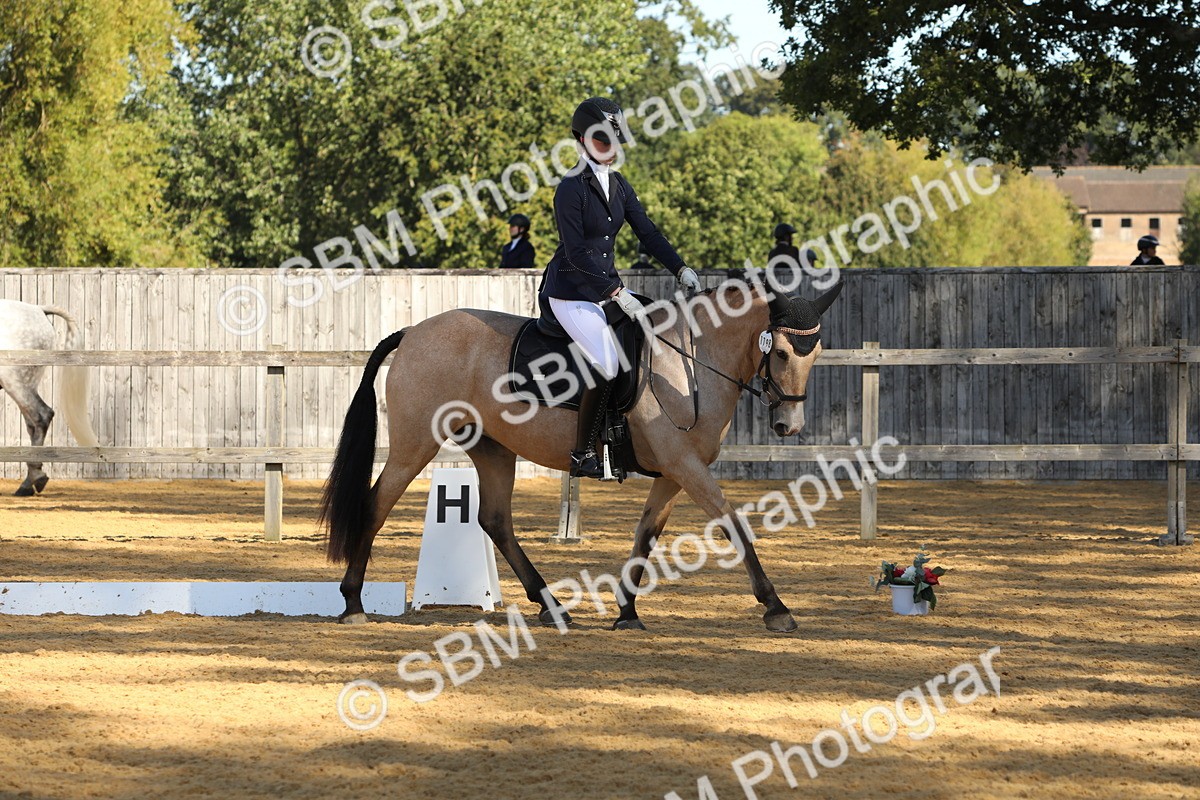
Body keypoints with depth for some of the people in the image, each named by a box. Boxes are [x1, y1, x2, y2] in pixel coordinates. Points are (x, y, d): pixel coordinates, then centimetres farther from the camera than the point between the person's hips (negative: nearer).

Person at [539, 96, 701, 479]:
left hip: (604, 287, 9)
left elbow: (647, 232, 8)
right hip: (571, 292, -9)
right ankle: (582, 454, -15)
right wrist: (617, 293, -24)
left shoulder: (618, 185, 8)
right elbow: (577, 254, -20)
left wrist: (681, 269, -4)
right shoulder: (572, 189, -15)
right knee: (606, 363, -23)